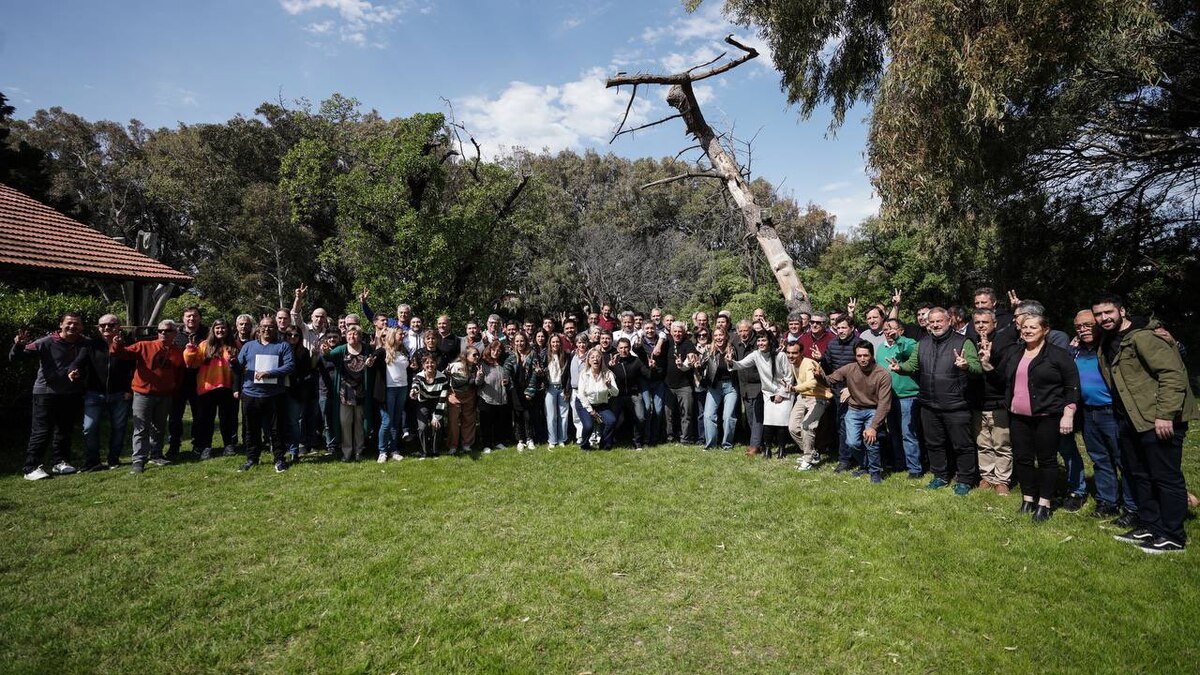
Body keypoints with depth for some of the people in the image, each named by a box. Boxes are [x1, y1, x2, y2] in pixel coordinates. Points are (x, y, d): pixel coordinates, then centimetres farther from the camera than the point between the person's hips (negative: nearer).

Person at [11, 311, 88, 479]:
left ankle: (60, 462, 23)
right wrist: (18, 345, -27)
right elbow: (14, 358, -6)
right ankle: (31, 468, 1)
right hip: (46, 392, -4)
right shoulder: (46, 343, -7)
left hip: (71, 394, 4)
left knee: (65, 430, 12)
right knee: (41, 432, -4)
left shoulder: (83, 345, 2)